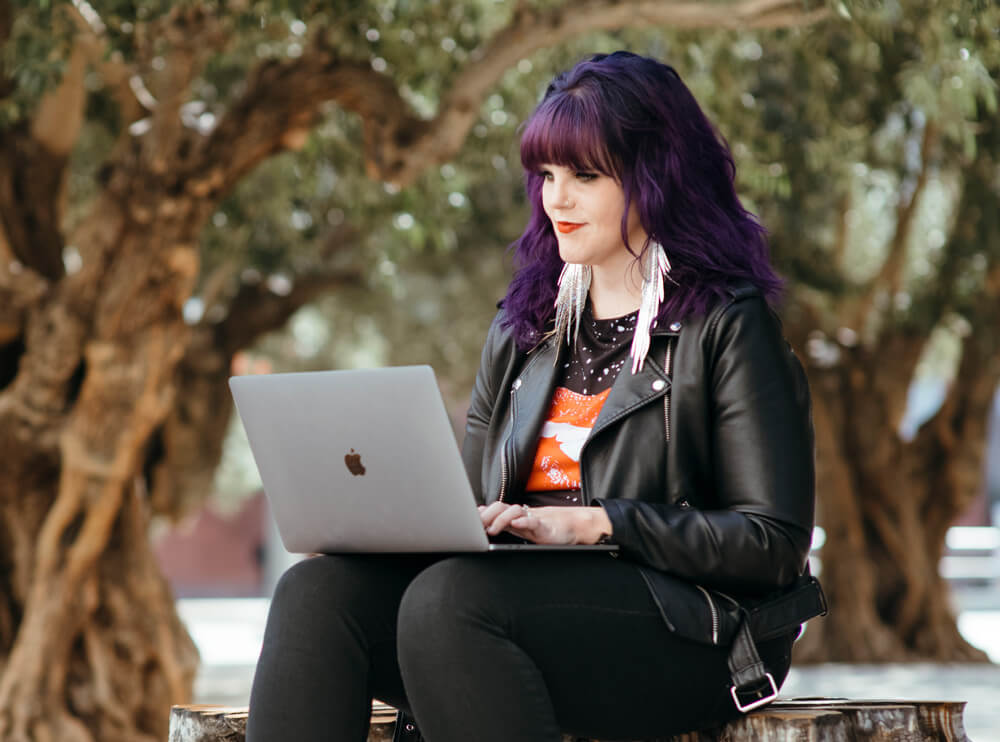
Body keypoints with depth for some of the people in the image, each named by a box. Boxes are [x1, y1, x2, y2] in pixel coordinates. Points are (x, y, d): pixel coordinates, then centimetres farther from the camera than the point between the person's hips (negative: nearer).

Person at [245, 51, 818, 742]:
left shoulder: (728, 327, 2)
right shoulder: (523, 328, 22)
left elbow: (775, 542, -5)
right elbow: (476, 500, 21)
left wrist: (592, 523, -14)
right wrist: (420, 516, -4)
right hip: (531, 597, 6)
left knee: (449, 599, -34)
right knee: (318, 588, -21)